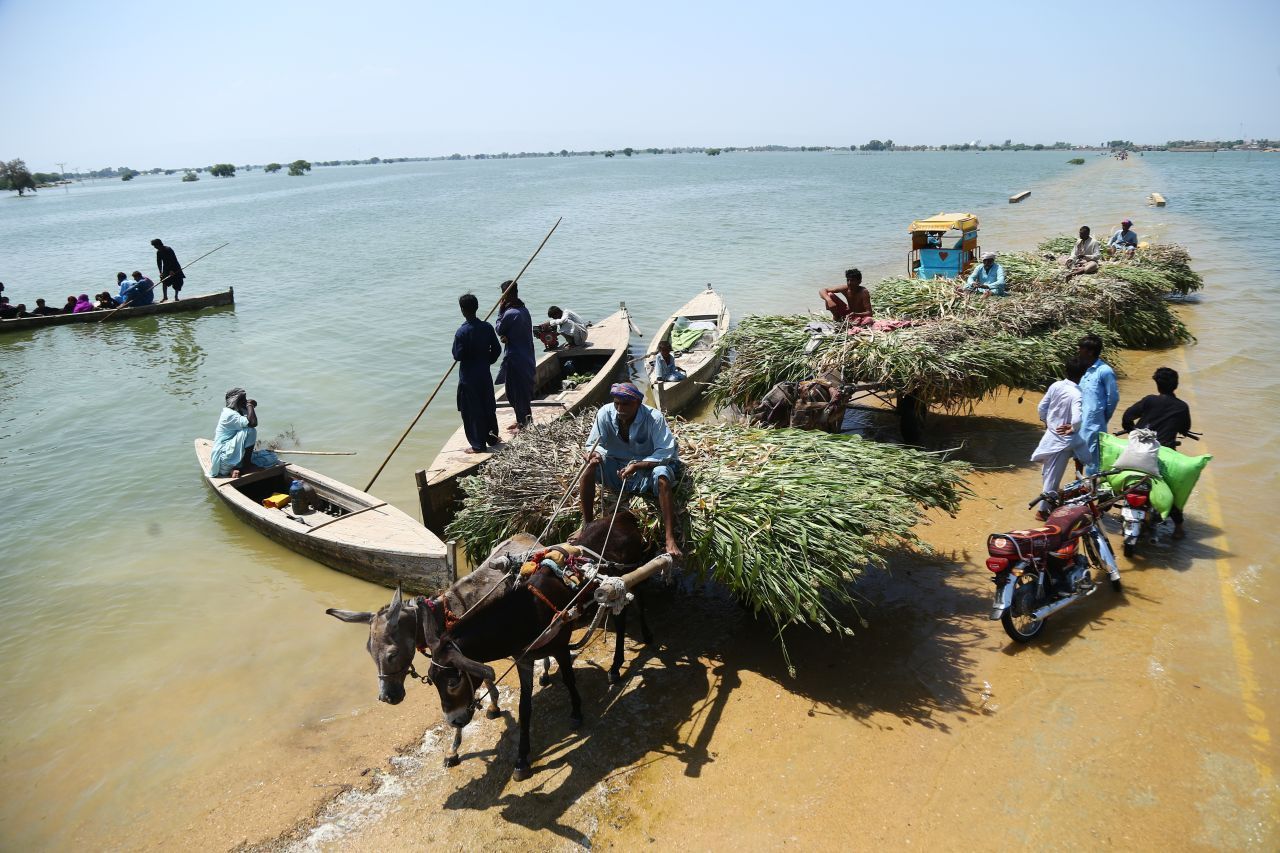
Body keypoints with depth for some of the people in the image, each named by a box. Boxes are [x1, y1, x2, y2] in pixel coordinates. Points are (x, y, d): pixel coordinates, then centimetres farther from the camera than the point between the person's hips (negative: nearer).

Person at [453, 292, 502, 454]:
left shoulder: (462, 331, -19)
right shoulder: (487, 327, -3)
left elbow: (458, 356, -17)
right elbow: (497, 349, 2)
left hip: (469, 376, -5)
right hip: (485, 373, 5)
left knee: (472, 411, 3)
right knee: (488, 406, 19)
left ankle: (478, 445, 8)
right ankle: (492, 437, 31)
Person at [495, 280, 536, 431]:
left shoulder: (510, 313, -22)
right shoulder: (524, 310, 6)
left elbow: (499, 330, -6)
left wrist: (500, 311, -2)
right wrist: (507, 337, -7)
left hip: (515, 359, -9)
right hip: (526, 356, 9)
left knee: (518, 392, 2)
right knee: (523, 391, 19)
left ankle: (523, 424, 10)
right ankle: (522, 420, 30)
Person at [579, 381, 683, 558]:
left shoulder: (654, 418, -22)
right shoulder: (605, 413, -13)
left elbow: (666, 452, -26)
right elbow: (594, 444, -4)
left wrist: (637, 466, -38)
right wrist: (595, 454, -29)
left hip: (649, 466, -3)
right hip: (617, 467, 3)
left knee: (662, 475, -37)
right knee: (590, 466, -24)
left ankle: (670, 540, -38)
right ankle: (586, 526, -16)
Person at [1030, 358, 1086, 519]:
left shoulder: (1055, 386, -5)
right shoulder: (1077, 394, -24)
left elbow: (1042, 407, 2)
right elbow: (1077, 419, -35)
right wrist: (1073, 429, -15)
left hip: (1050, 434, 7)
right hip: (1063, 440, -7)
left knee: (1047, 473, 22)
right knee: (1053, 477, 4)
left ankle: (1050, 502, 40)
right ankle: (1043, 510, 13)